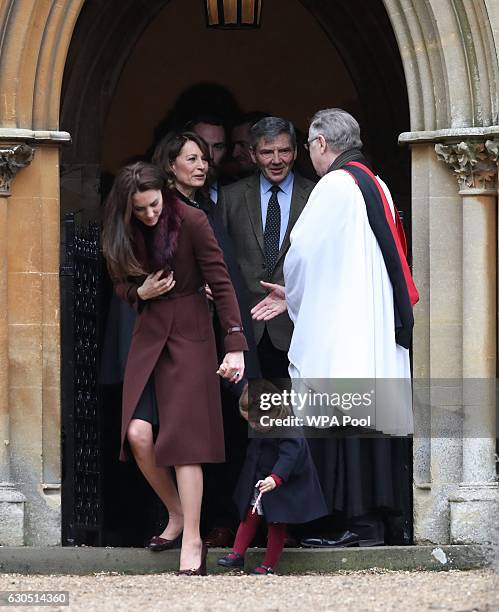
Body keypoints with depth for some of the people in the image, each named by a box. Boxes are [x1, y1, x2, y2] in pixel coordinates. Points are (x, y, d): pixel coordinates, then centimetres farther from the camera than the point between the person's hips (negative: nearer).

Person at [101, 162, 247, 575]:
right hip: (149, 334, 5)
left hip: (190, 333, -4)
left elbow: (221, 283, -14)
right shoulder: (126, 233, 2)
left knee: (184, 436, -11)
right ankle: (177, 514, 13)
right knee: (138, 433, -10)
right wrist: (141, 292, -9)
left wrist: (236, 346, -20)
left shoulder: (192, 222, -13)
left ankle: (192, 541, -9)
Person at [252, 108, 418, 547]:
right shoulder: (377, 187, 16)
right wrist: (294, 296, 19)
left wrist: (294, 296, 9)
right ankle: (374, 518, 9)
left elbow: (303, 253, -11)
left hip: (338, 330, -9)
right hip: (378, 328, 9)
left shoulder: (334, 186, -11)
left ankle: (356, 519, -9)